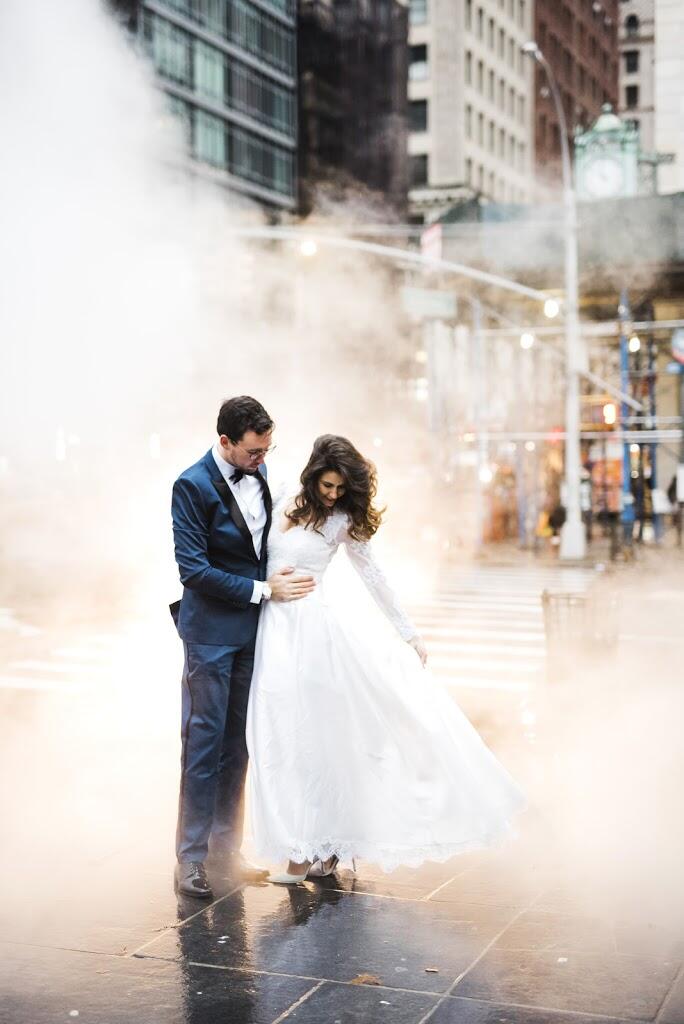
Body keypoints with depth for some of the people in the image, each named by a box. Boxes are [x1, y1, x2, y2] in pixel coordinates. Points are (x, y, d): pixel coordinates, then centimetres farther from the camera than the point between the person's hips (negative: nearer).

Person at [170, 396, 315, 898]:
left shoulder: (259, 471, 5)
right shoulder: (193, 485, -16)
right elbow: (194, 570, -19)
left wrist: (277, 582, 6)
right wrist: (263, 590, -17)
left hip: (253, 629, 6)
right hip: (212, 632, -6)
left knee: (238, 742, 12)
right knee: (204, 740, -1)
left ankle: (226, 846, 23)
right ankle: (191, 859, 9)